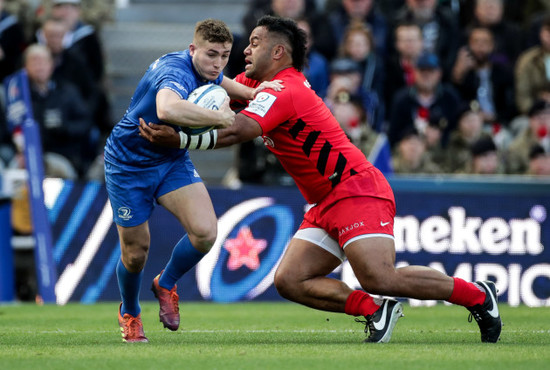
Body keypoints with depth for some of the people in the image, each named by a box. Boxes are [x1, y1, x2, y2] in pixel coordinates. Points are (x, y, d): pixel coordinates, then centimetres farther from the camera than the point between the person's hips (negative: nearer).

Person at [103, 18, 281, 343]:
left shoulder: (204, 71, -5)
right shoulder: (175, 72, -32)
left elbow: (217, 80, 23)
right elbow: (167, 109, -57)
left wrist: (251, 93, 3)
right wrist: (219, 117, -46)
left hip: (172, 159, 6)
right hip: (129, 164, -6)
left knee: (205, 231, -17)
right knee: (136, 252, 4)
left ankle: (166, 284, 13)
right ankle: (129, 313, 35)